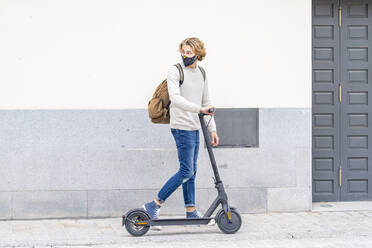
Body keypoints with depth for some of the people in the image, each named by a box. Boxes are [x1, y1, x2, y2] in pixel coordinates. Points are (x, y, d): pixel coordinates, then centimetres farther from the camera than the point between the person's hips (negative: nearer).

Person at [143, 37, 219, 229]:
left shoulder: (201, 74, 15)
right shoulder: (175, 71, -8)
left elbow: (206, 102, 20)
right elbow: (176, 98, -21)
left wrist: (212, 128, 15)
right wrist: (199, 108, -30)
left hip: (194, 128, 7)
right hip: (182, 127, -7)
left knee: (191, 171, 12)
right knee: (186, 171, -10)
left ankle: (191, 211, 20)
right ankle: (153, 206, -4)